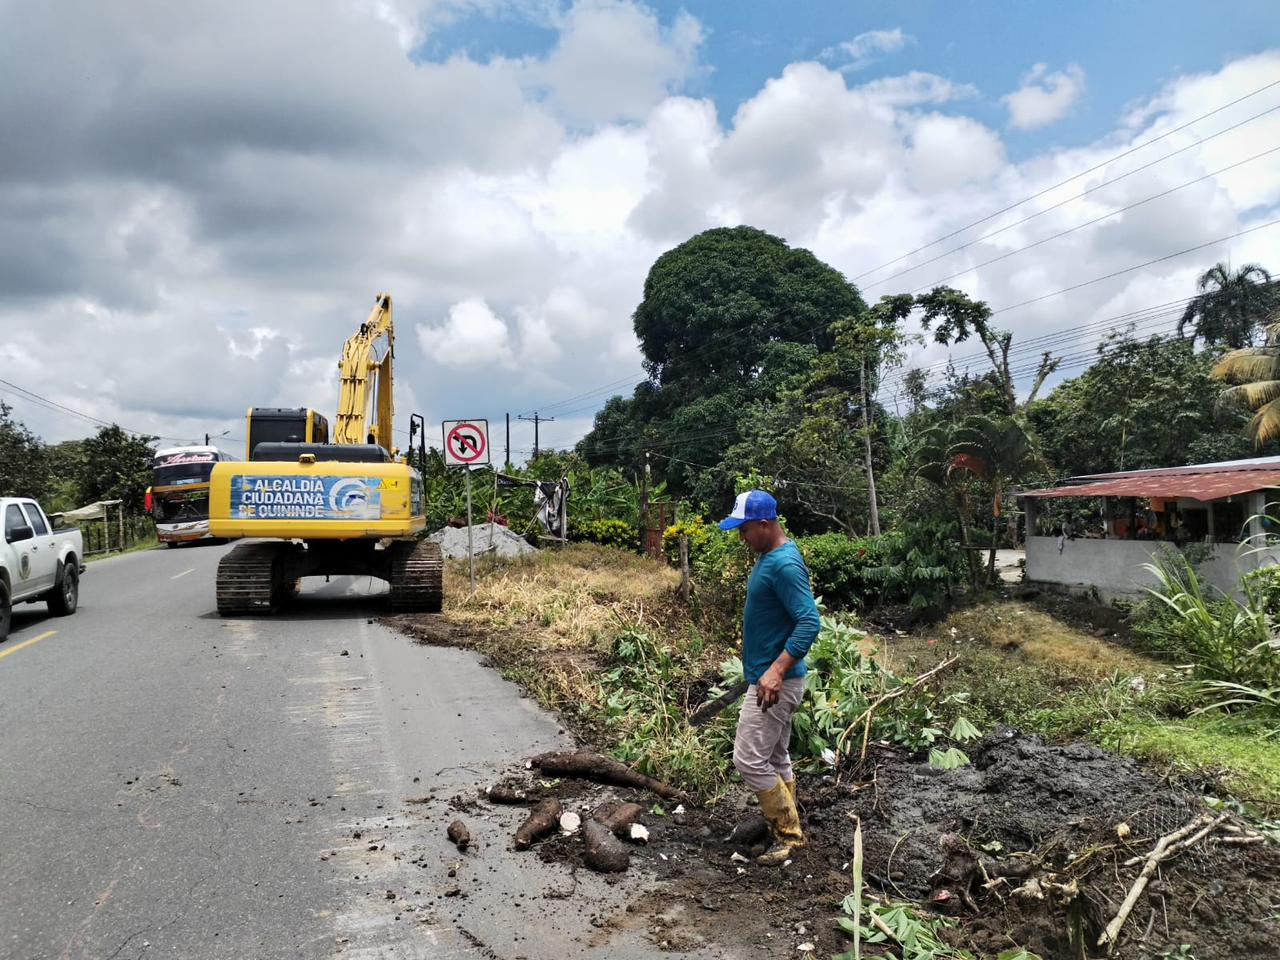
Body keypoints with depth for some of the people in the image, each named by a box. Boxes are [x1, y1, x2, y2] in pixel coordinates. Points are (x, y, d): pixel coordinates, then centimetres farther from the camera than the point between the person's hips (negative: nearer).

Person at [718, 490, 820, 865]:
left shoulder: (785, 564, -21)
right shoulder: (769, 556, 9)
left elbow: (809, 621, -28)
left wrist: (777, 670, -33)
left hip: (775, 682, -10)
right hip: (765, 676, 10)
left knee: (749, 760, -7)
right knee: (775, 758, 17)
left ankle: (790, 834, 7)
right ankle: (787, 830, 27)